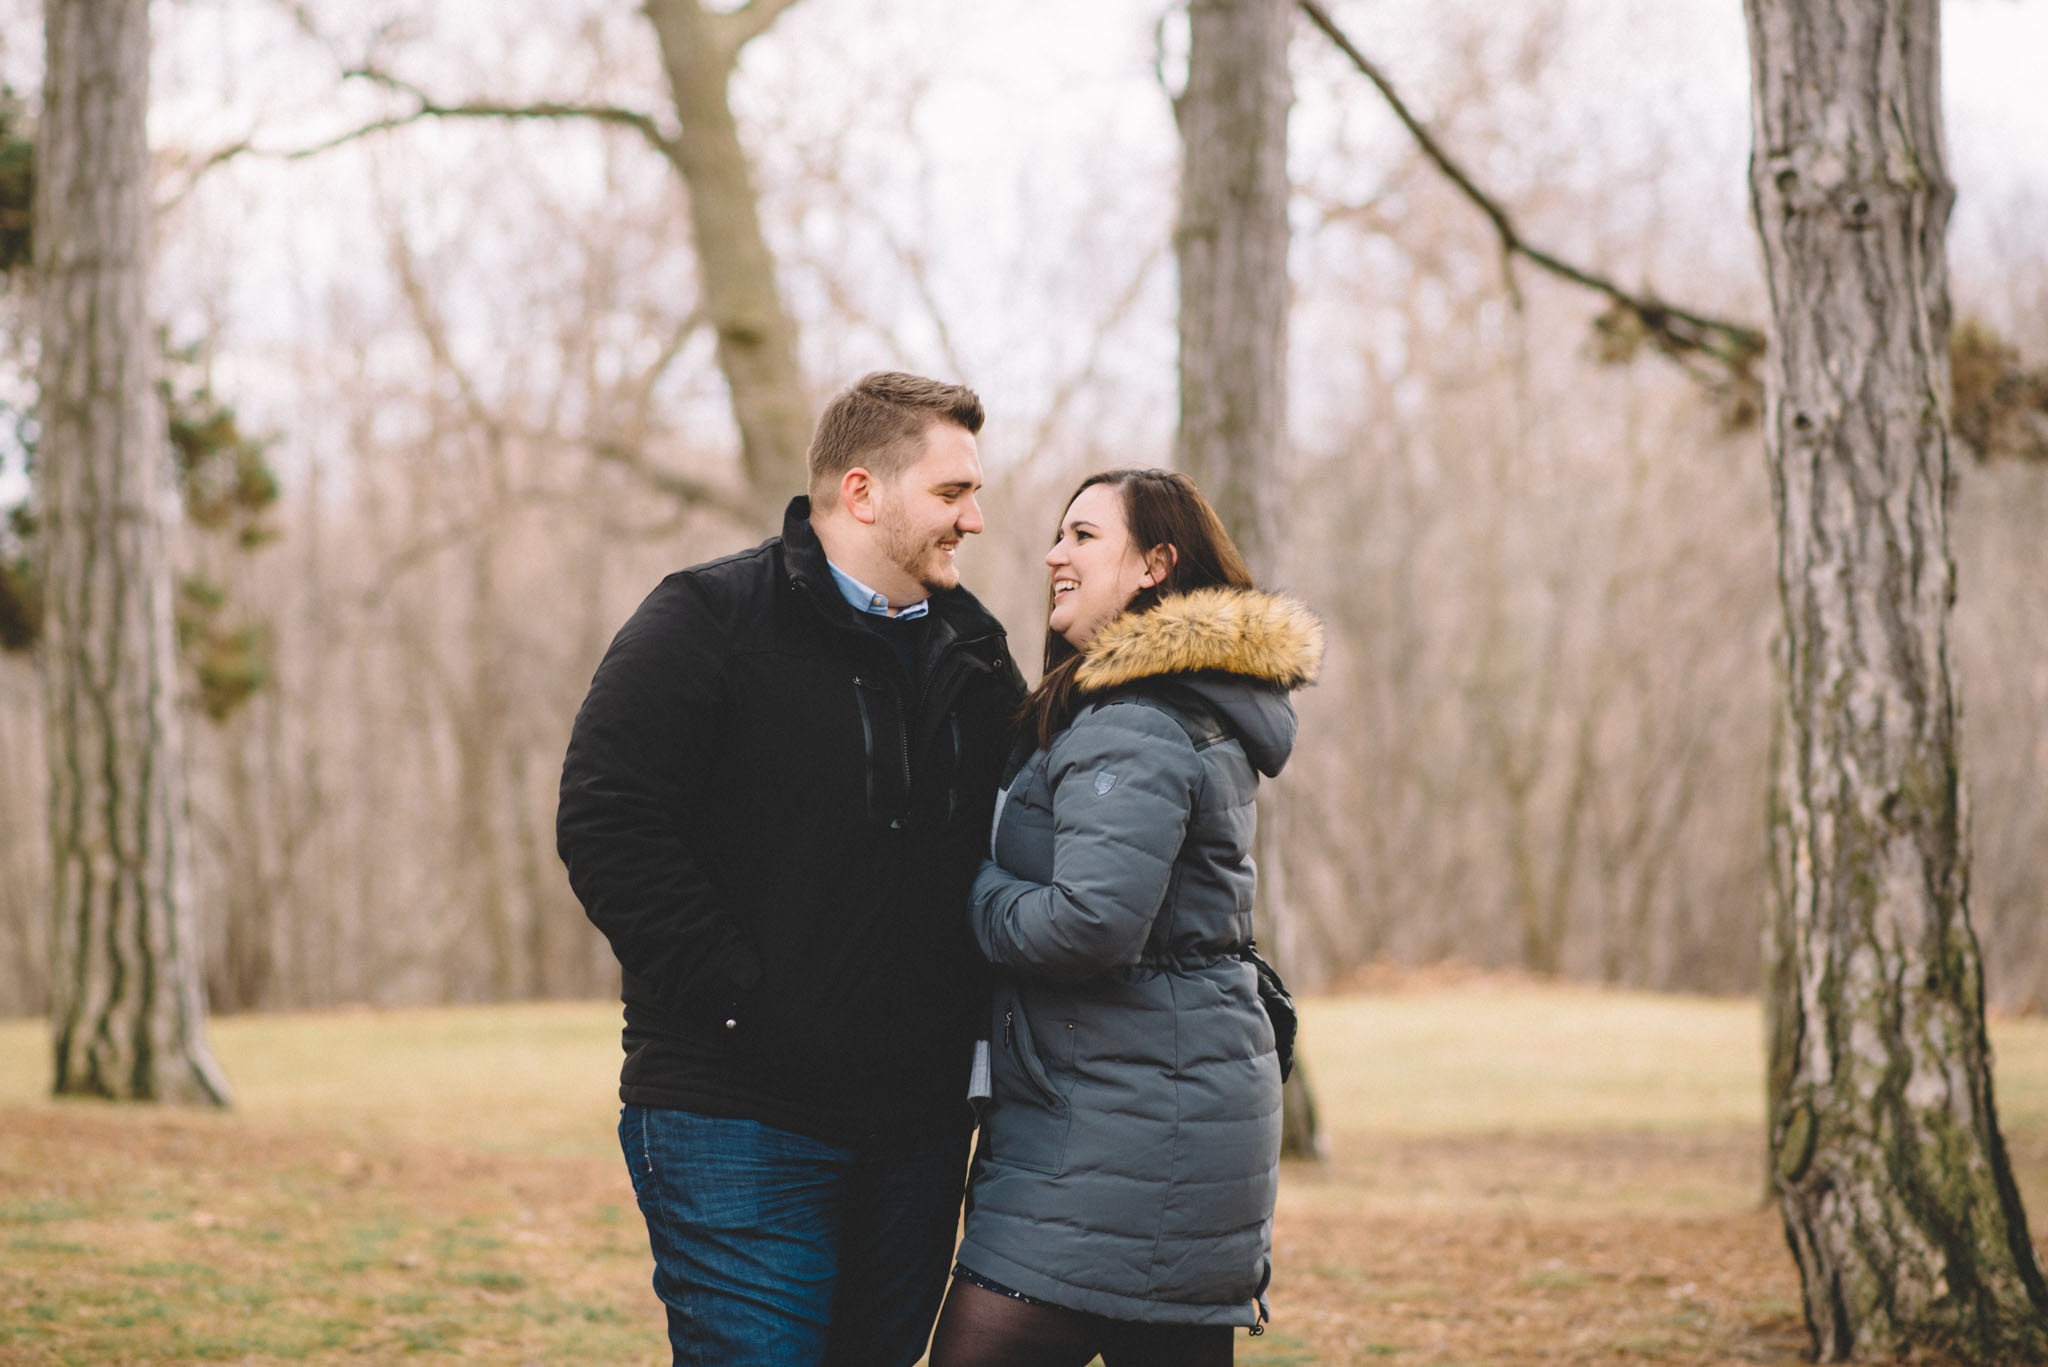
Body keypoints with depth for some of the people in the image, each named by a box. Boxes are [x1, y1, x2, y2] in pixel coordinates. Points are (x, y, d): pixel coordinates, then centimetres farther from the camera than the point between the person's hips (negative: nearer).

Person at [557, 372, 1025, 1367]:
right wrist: (735, 997, -17)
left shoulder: (973, 652, 14)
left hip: (916, 1127, 6)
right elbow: (607, 827, -14)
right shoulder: (707, 623, -6)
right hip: (738, 1120, -6)